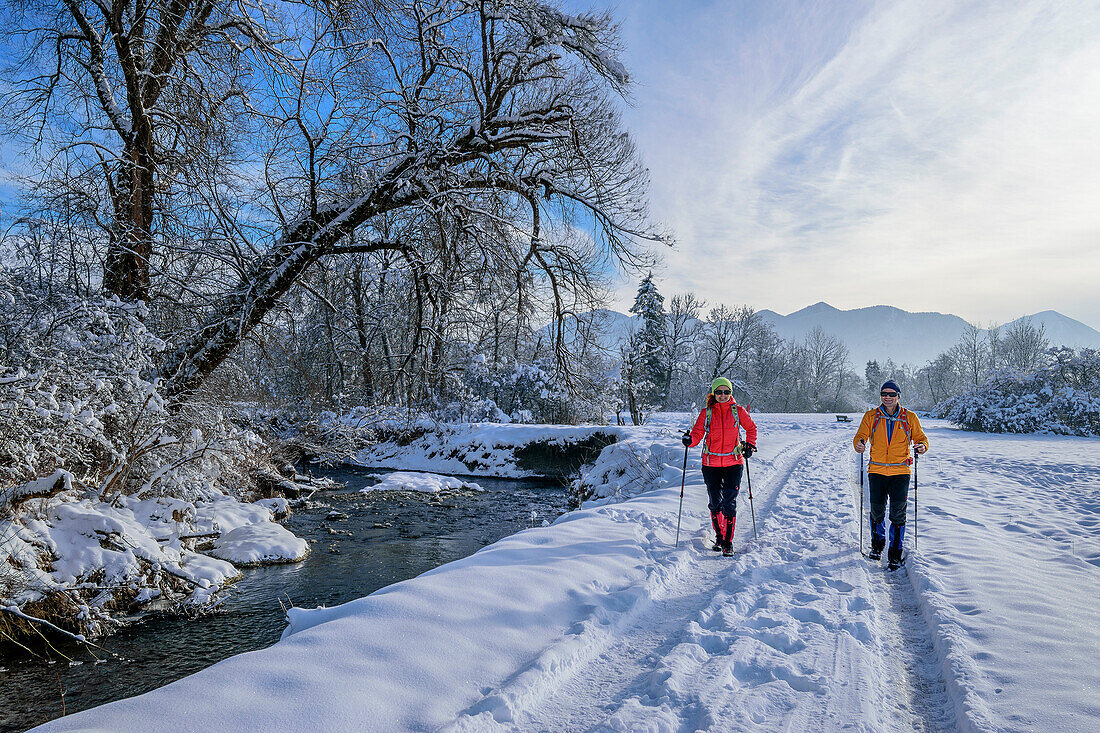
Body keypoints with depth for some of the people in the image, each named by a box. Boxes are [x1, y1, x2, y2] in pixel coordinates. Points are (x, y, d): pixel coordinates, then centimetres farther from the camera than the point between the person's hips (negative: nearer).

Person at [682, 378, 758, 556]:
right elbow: (698, 433, -1)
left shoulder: (738, 411, 0)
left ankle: (728, 541, 3)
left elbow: (751, 428, 14)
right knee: (715, 502, 9)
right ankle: (719, 536, 29)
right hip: (711, 464, 1)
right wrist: (690, 440, -21)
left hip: (733, 463, -1)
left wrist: (750, 445, 2)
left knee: (730, 502, -6)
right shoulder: (706, 413, 0)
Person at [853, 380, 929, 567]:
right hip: (877, 470, 0)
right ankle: (877, 543, 27)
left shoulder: (909, 418, 6)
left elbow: (920, 437, 9)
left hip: (900, 472, 0)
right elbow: (861, 436, 0)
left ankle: (895, 552, 7)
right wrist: (859, 444, -23)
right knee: (877, 508, 0)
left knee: (898, 511, -7)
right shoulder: (871, 416, 5)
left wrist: (922, 446, -15)